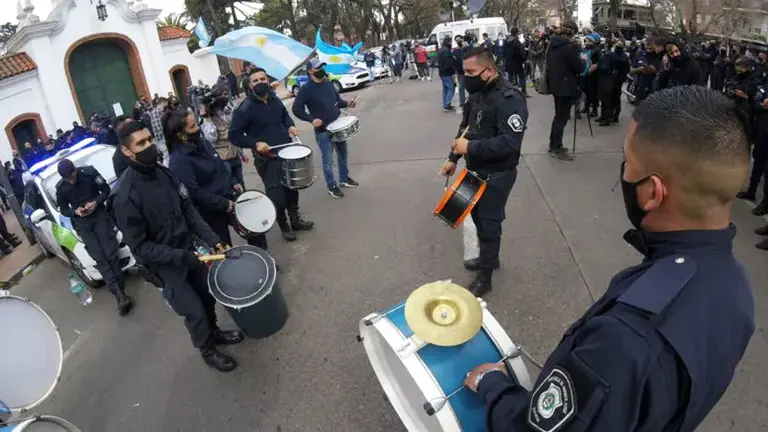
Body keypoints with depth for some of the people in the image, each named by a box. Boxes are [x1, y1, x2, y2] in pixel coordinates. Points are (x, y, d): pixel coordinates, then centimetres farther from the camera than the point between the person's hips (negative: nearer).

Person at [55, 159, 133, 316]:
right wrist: (75, 211, -11)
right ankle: (120, 296, -26)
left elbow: (106, 190, 3)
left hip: (99, 214, 0)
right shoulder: (60, 188, 1)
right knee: (99, 257, -17)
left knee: (111, 254, -16)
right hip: (81, 222, 0)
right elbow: (63, 209, 11)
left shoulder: (89, 172, -5)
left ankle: (119, 293, -11)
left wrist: (96, 202, -15)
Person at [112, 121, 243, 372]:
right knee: (195, 311, 5)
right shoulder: (125, 197, -26)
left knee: (208, 295, 19)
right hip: (164, 265, -6)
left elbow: (189, 210, 2)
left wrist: (211, 239, -7)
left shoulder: (163, 172, -6)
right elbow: (140, 247, -21)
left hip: (187, 251, 6)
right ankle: (207, 350, 31)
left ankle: (214, 332, 46)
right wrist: (182, 257, -25)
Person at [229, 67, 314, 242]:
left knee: (292, 188, 18)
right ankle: (284, 226, 23)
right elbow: (234, 135, -12)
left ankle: (295, 219, 39)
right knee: (277, 197, -2)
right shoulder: (245, 109, -16)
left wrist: (291, 126, 1)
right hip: (267, 159, -6)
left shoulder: (275, 99, 3)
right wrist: (255, 144, -23)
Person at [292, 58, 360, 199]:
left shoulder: (328, 83, 6)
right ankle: (331, 186, 19)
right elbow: (296, 109, -13)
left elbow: (337, 99, 17)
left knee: (343, 154, 18)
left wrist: (347, 104, -4)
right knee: (328, 160, 3)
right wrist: (311, 119, -25)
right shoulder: (306, 89, -13)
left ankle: (344, 179, 38)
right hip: (322, 131, -6)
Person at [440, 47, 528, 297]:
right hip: (475, 169, 8)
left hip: (497, 175, -8)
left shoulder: (509, 99, -23)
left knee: (489, 223, 2)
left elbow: (510, 142, -31)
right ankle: (489, 258, 42)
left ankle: (485, 277, 18)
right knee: (478, 215, 20)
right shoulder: (477, 93, 5)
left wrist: (470, 147, -29)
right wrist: (454, 158, 13)